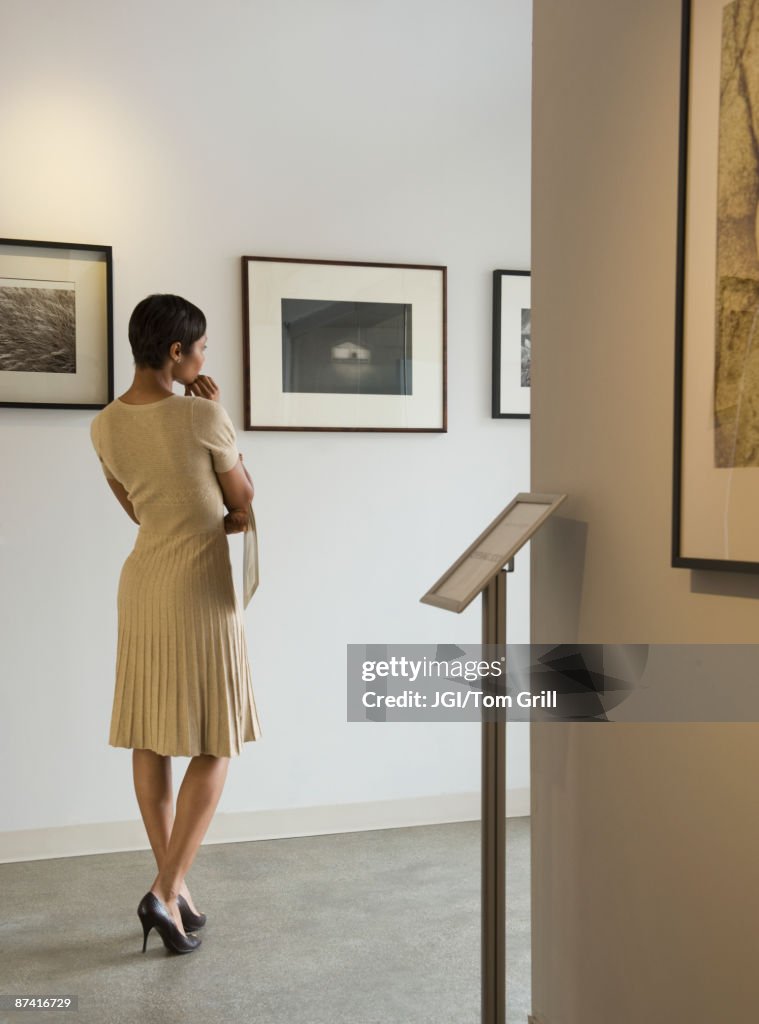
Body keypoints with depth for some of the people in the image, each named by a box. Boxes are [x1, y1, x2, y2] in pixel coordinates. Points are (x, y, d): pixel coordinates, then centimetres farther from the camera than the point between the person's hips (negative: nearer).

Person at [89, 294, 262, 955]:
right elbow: (243, 501, -2)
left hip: (143, 581, 7)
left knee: (151, 740, 11)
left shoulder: (104, 427, 3)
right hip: (199, 586, -7)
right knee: (215, 746, 4)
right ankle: (167, 892, -1)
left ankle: (174, 887, 22)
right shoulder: (203, 416, -16)